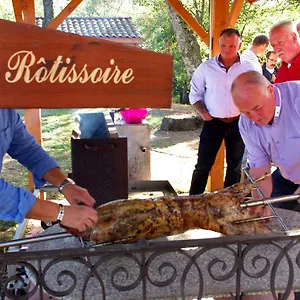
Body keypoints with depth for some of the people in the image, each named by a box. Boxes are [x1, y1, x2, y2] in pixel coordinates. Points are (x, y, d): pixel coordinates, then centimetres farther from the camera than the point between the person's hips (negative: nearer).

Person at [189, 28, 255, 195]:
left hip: (238, 124, 1)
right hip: (213, 123, -1)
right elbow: (195, 94, 3)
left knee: (235, 167, 12)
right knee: (203, 166, 2)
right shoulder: (206, 67, -2)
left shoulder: (248, 68, -1)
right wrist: (204, 113, -8)